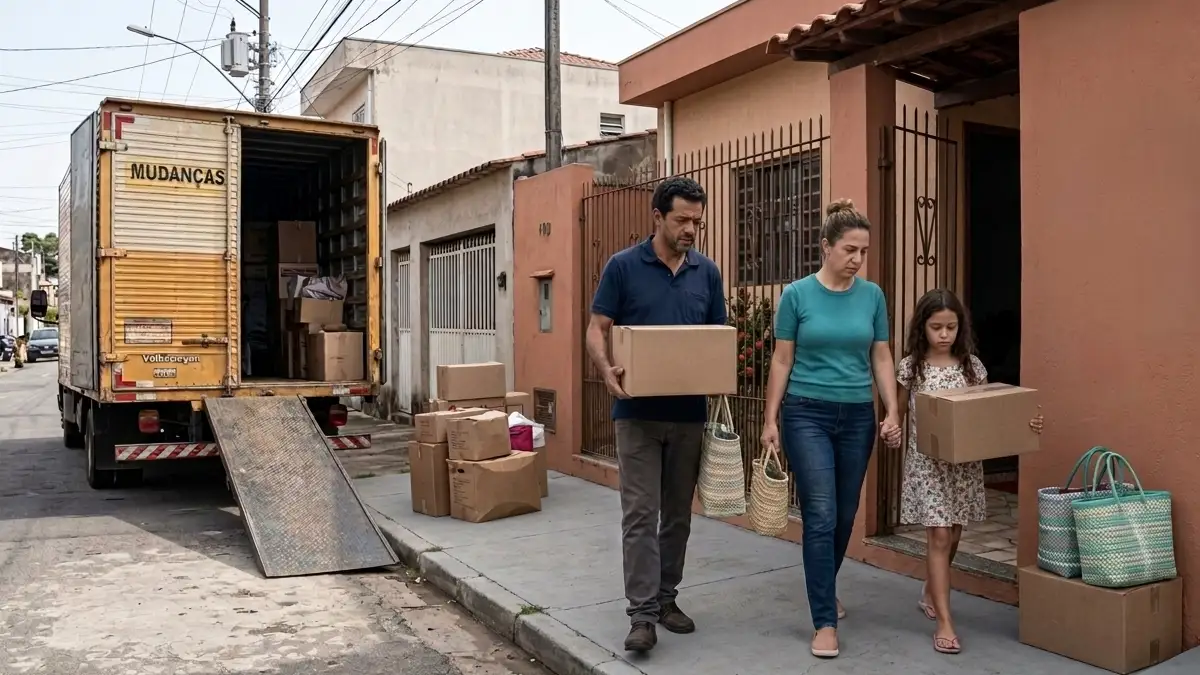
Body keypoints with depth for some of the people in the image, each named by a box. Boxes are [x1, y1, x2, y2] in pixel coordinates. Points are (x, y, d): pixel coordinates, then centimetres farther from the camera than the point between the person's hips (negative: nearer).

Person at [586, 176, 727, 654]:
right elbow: (596, 329, -3)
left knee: (678, 513, 12)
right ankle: (642, 614, 1)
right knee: (640, 513, -4)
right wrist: (607, 371, -23)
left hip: (689, 413, 4)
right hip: (638, 412, -4)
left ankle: (666, 598, 25)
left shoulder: (707, 273, 6)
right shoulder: (623, 266, -4)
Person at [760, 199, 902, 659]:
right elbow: (782, 360, -2)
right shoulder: (796, 295, -5)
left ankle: (825, 589, 38)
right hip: (807, 415, -4)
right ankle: (825, 621, 0)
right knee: (821, 515, -8)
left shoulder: (872, 296, 3)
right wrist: (770, 420, -4)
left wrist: (892, 411, -3)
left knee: (845, 514, 13)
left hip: (857, 417, 4)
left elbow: (881, 358, 7)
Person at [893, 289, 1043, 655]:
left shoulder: (972, 365, 2)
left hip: (965, 462, 3)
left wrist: (1025, 424, -11)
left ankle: (930, 595, 38)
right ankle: (944, 622, -3)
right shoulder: (910, 367, -5)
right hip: (927, 462, -3)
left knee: (952, 536, 14)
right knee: (939, 537, -7)